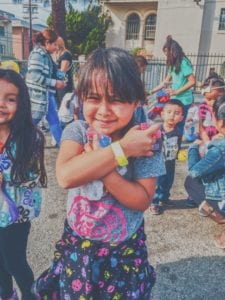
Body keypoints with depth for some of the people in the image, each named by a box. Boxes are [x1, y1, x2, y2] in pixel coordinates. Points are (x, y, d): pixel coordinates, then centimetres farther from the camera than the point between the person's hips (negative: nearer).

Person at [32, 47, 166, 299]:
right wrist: (122, 148, -32)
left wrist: (103, 171, -32)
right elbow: (65, 176, -31)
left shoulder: (143, 141, -17)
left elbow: (142, 200, -19)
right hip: (77, 245, 2)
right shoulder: (76, 131, -13)